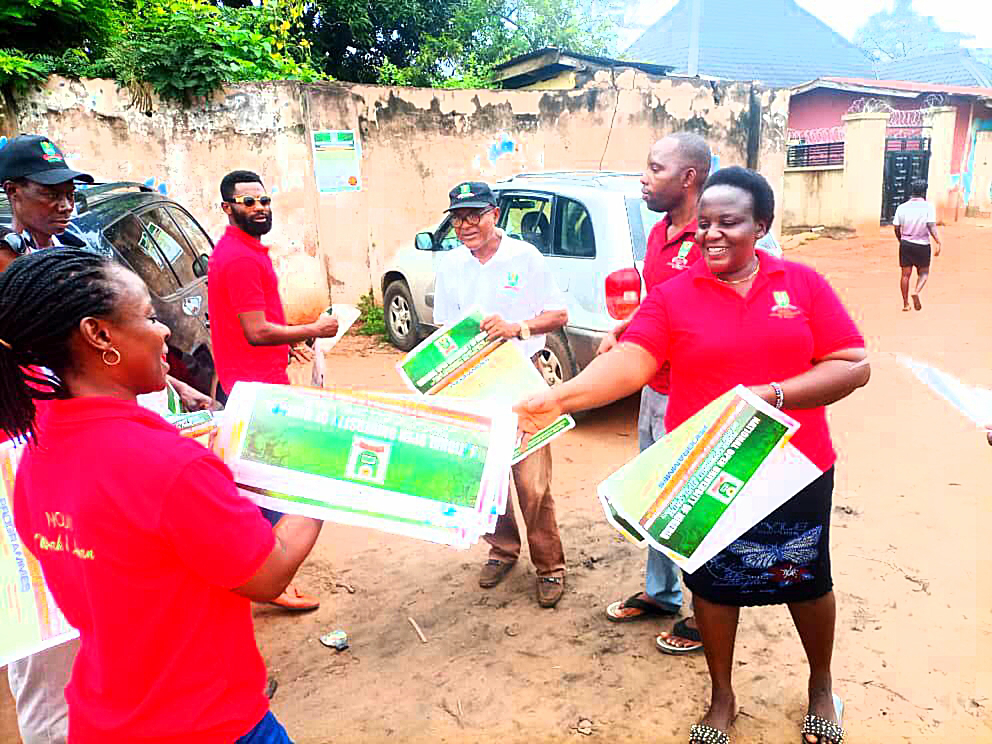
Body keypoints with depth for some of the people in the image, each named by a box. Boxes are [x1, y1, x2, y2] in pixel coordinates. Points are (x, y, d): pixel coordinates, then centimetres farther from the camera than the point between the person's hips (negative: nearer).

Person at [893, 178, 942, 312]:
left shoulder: (902, 207, 0)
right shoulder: (928, 207, -9)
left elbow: (896, 227, 2)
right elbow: (932, 226, -17)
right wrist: (938, 242, -15)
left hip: (905, 244, 3)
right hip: (922, 245, -3)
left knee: (906, 274, 9)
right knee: (924, 272, 14)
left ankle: (905, 304, 12)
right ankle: (917, 292, -14)